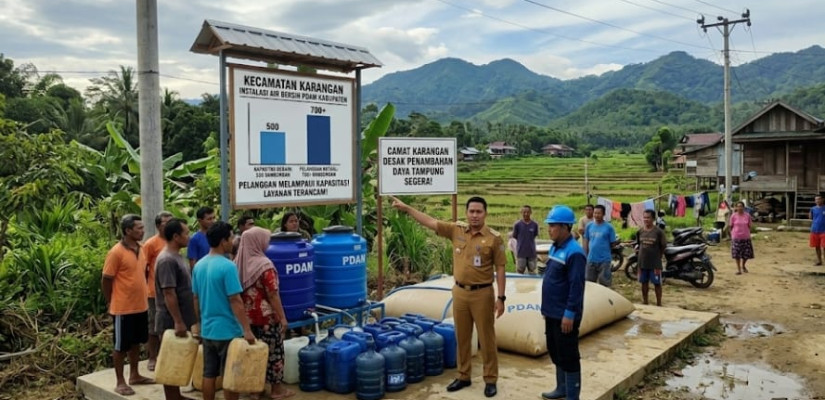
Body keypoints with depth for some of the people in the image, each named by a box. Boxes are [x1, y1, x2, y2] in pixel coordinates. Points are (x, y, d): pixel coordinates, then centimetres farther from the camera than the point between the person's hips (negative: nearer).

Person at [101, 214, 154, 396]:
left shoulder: (139, 249, 7)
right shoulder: (116, 252, -17)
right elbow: (106, 280, -12)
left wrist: (144, 296, 14)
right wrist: (110, 303, -3)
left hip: (141, 306, 8)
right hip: (123, 308, -7)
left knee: (136, 342, 18)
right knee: (121, 346, 5)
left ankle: (134, 375, 31)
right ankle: (120, 382, 15)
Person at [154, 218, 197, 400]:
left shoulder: (177, 257, 10)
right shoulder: (167, 260, -20)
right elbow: (169, 293, -24)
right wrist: (178, 322, -24)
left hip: (182, 319, 10)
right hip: (171, 321, -9)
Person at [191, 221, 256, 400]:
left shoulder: (199, 265, 5)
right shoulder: (228, 266, -19)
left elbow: (195, 298, 13)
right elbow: (235, 301, -21)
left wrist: (198, 323, 24)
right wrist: (247, 330, -18)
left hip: (207, 329, 7)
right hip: (228, 330, -7)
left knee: (209, 374, 13)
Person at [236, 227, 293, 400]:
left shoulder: (239, 262, 1)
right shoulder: (264, 265, -19)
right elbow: (273, 295, -17)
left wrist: (245, 309, 18)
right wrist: (283, 317, -10)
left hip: (247, 316, 6)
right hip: (266, 316, -6)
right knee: (273, 352, 7)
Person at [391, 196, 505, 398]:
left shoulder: (494, 238, -10)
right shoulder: (456, 230, 1)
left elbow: (500, 269, -8)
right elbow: (431, 222, 3)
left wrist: (501, 298, -10)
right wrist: (407, 208, -1)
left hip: (482, 293, -4)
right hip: (460, 292, 4)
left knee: (486, 338, 5)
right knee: (462, 337, 14)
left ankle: (490, 380, 18)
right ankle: (463, 376, 28)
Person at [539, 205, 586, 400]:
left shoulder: (574, 252, -20)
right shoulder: (555, 248, 9)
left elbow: (576, 287, -21)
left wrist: (570, 314, -20)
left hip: (564, 315, -9)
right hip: (552, 313, 9)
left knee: (568, 356, 2)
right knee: (556, 353, 19)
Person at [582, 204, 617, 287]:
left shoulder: (609, 227, -6)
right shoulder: (589, 226, 4)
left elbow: (612, 243, -2)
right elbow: (586, 241, 9)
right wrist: (585, 255, 7)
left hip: (604, 260, -4)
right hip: (591, 259, 4)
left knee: (604, 283, 5)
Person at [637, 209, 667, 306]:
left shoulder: (658, 232, -11)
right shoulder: (640, 231, 2)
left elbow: (663, 247, -3)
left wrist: (657, 258, 0)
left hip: (655, 263, -4)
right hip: (642, 262, 4)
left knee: (657, 283, 5)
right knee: (644, 283, 14)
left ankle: (659, 304, 16)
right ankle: (645, 302, 26)